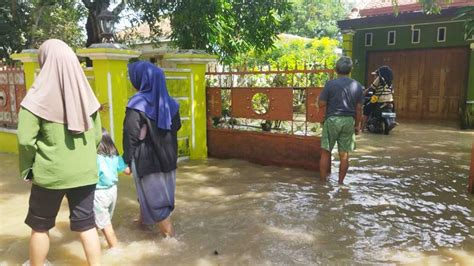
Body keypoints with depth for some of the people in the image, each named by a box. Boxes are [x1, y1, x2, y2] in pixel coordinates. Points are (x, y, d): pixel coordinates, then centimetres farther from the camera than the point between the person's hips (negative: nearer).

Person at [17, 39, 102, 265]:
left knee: (40, 225, 18)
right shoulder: (85, 94, 0)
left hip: (50, 172, -3)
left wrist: (28, 169, 0)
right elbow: (97, 135, 5)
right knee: (86, 223, 13)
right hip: (84, 172, 3)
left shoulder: (39, 96, -13)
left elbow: (26, 140, -15)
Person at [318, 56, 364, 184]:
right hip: (348, 121, 3)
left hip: (332, 120, -3)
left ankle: (323, 181, 10)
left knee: (325, 152, 6)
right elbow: (359, 108, 4)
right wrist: (357, 124, 14)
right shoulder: (357, 86, 2)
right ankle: (340, 182, 16)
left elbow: (321, 104, -7)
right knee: (344, 155, 10)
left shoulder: (330, 84, -8)